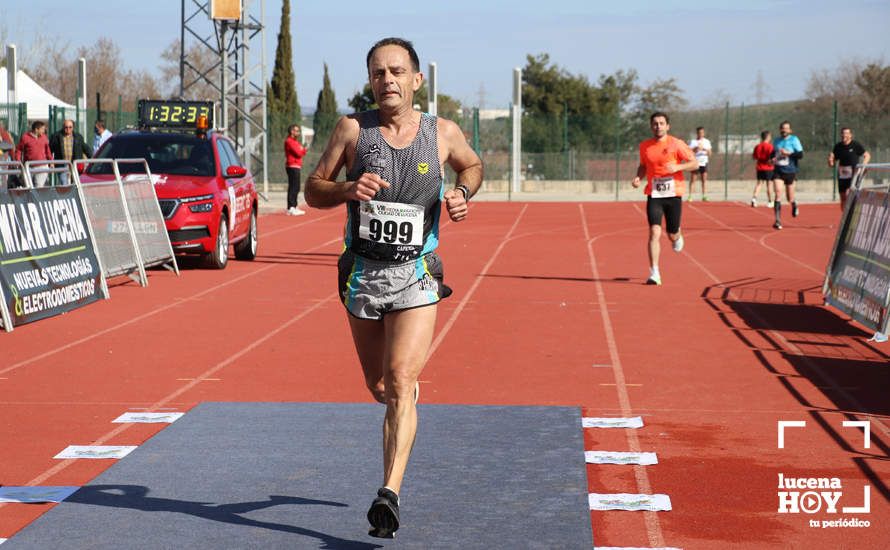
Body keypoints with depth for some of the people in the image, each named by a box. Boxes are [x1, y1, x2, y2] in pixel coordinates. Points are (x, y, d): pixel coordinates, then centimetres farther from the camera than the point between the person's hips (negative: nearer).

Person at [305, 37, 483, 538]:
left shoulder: (443, 133, -1)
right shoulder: (353, 129, -3)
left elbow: (473, 165, 20)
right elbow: (313, 190, 2)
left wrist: (463, 194, -2)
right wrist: (348, 189, -19)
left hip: (416, 277, -2)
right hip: (363, 275, 2)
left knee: (400, 383, -18)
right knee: (379, 387, 15)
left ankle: (390, 493, -22)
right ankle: (410, 391, 53)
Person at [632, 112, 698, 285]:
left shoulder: (676, 144, -4)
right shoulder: (644, 146, 5)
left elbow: (695, 163, -1)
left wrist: (677, 167, -18)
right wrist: (638, 177, 1)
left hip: (674, 195, -1)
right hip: (654, 195, 1)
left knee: (672, 235, 9)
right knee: (654, 232, -15)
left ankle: (677, 236, 50)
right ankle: (654, 274, -16)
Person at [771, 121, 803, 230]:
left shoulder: (794, 140, -4)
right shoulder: (776, 141, 10)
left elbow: (800, 154, -10)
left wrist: (788, 153, -22)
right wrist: (773, 158, 2)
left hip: (790, 171, -2)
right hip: (778, 171, 2)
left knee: (789, 198, 7)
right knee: (778, 193, -16)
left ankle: (794, 205, 47)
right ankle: (778, 220, -19)